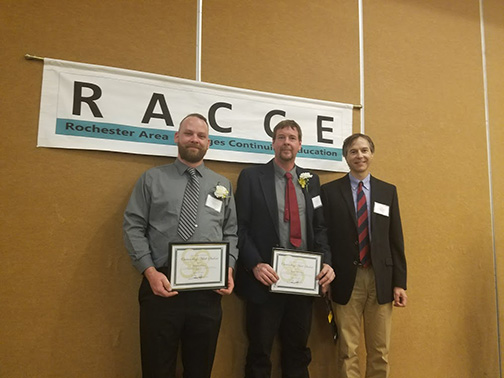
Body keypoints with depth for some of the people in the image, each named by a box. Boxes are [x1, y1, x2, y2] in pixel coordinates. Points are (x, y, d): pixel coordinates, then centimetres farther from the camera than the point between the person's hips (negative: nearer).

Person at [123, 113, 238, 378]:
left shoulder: (222, 185, 12)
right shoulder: (152, 179, 5)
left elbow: (231, 233, 11)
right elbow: (133, 227, 0)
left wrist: (229, 268, -4)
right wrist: (150, 271, -12)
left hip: (208, 291, 2)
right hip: (161, 287, -2)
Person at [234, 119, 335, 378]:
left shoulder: (311, 180, 10)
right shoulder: (251, 176, -2)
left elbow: (319, 227, 9)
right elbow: (241, 227, -7)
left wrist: (326, 262, -6)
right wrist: (255, 264, -19)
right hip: (265, 278, -3)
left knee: (298, 352, 19)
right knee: (259, 354, 12)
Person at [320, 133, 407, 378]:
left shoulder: (388, 191, 9)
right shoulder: (330, 191, 1)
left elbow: (396, 240, 7)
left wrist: (399, 282, 3)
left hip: (380, 279, 2)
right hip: (347, 279, -2)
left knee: (380, 350, 12)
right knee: (347, 350, 6)